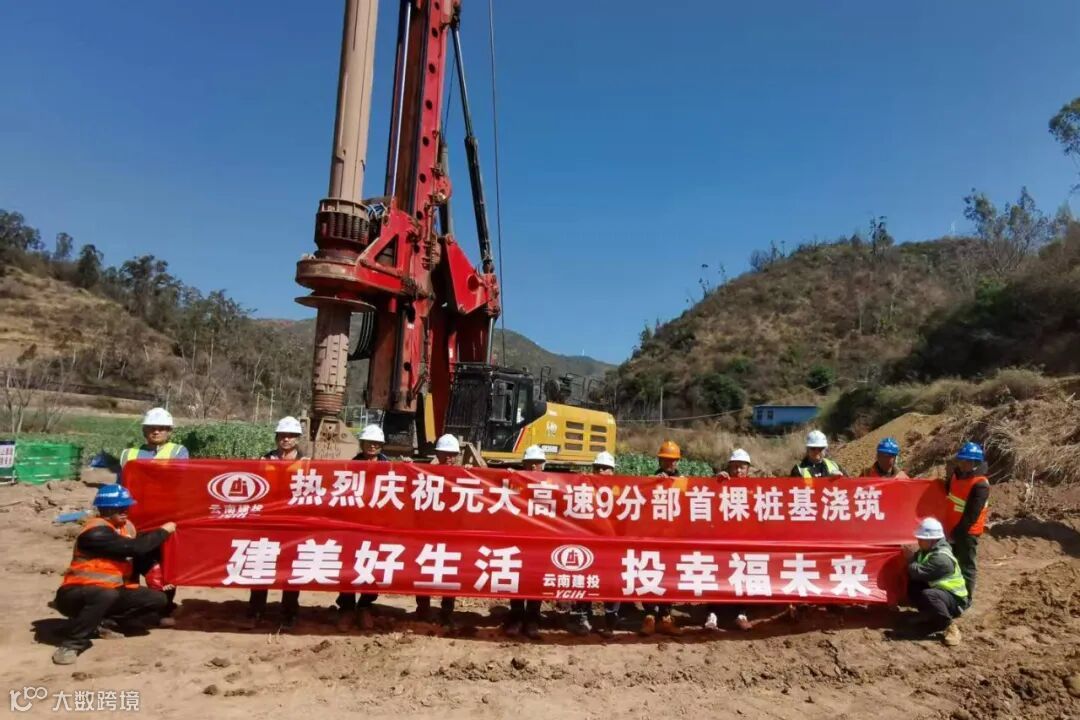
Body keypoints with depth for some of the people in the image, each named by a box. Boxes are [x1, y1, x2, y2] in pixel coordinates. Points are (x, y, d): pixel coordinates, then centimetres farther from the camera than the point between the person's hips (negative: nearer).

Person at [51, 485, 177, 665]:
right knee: (106, 595, -41)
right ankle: (71, 643, -25)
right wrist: (163, 531, -18)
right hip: (77, 594, -8)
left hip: (114, 590, 8)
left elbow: (136, 557, 11)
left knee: (158, 600, -5)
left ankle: (107, 622, 2)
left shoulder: (126, 526, 4)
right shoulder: (96, 532, -23)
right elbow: (136, 548, -30)